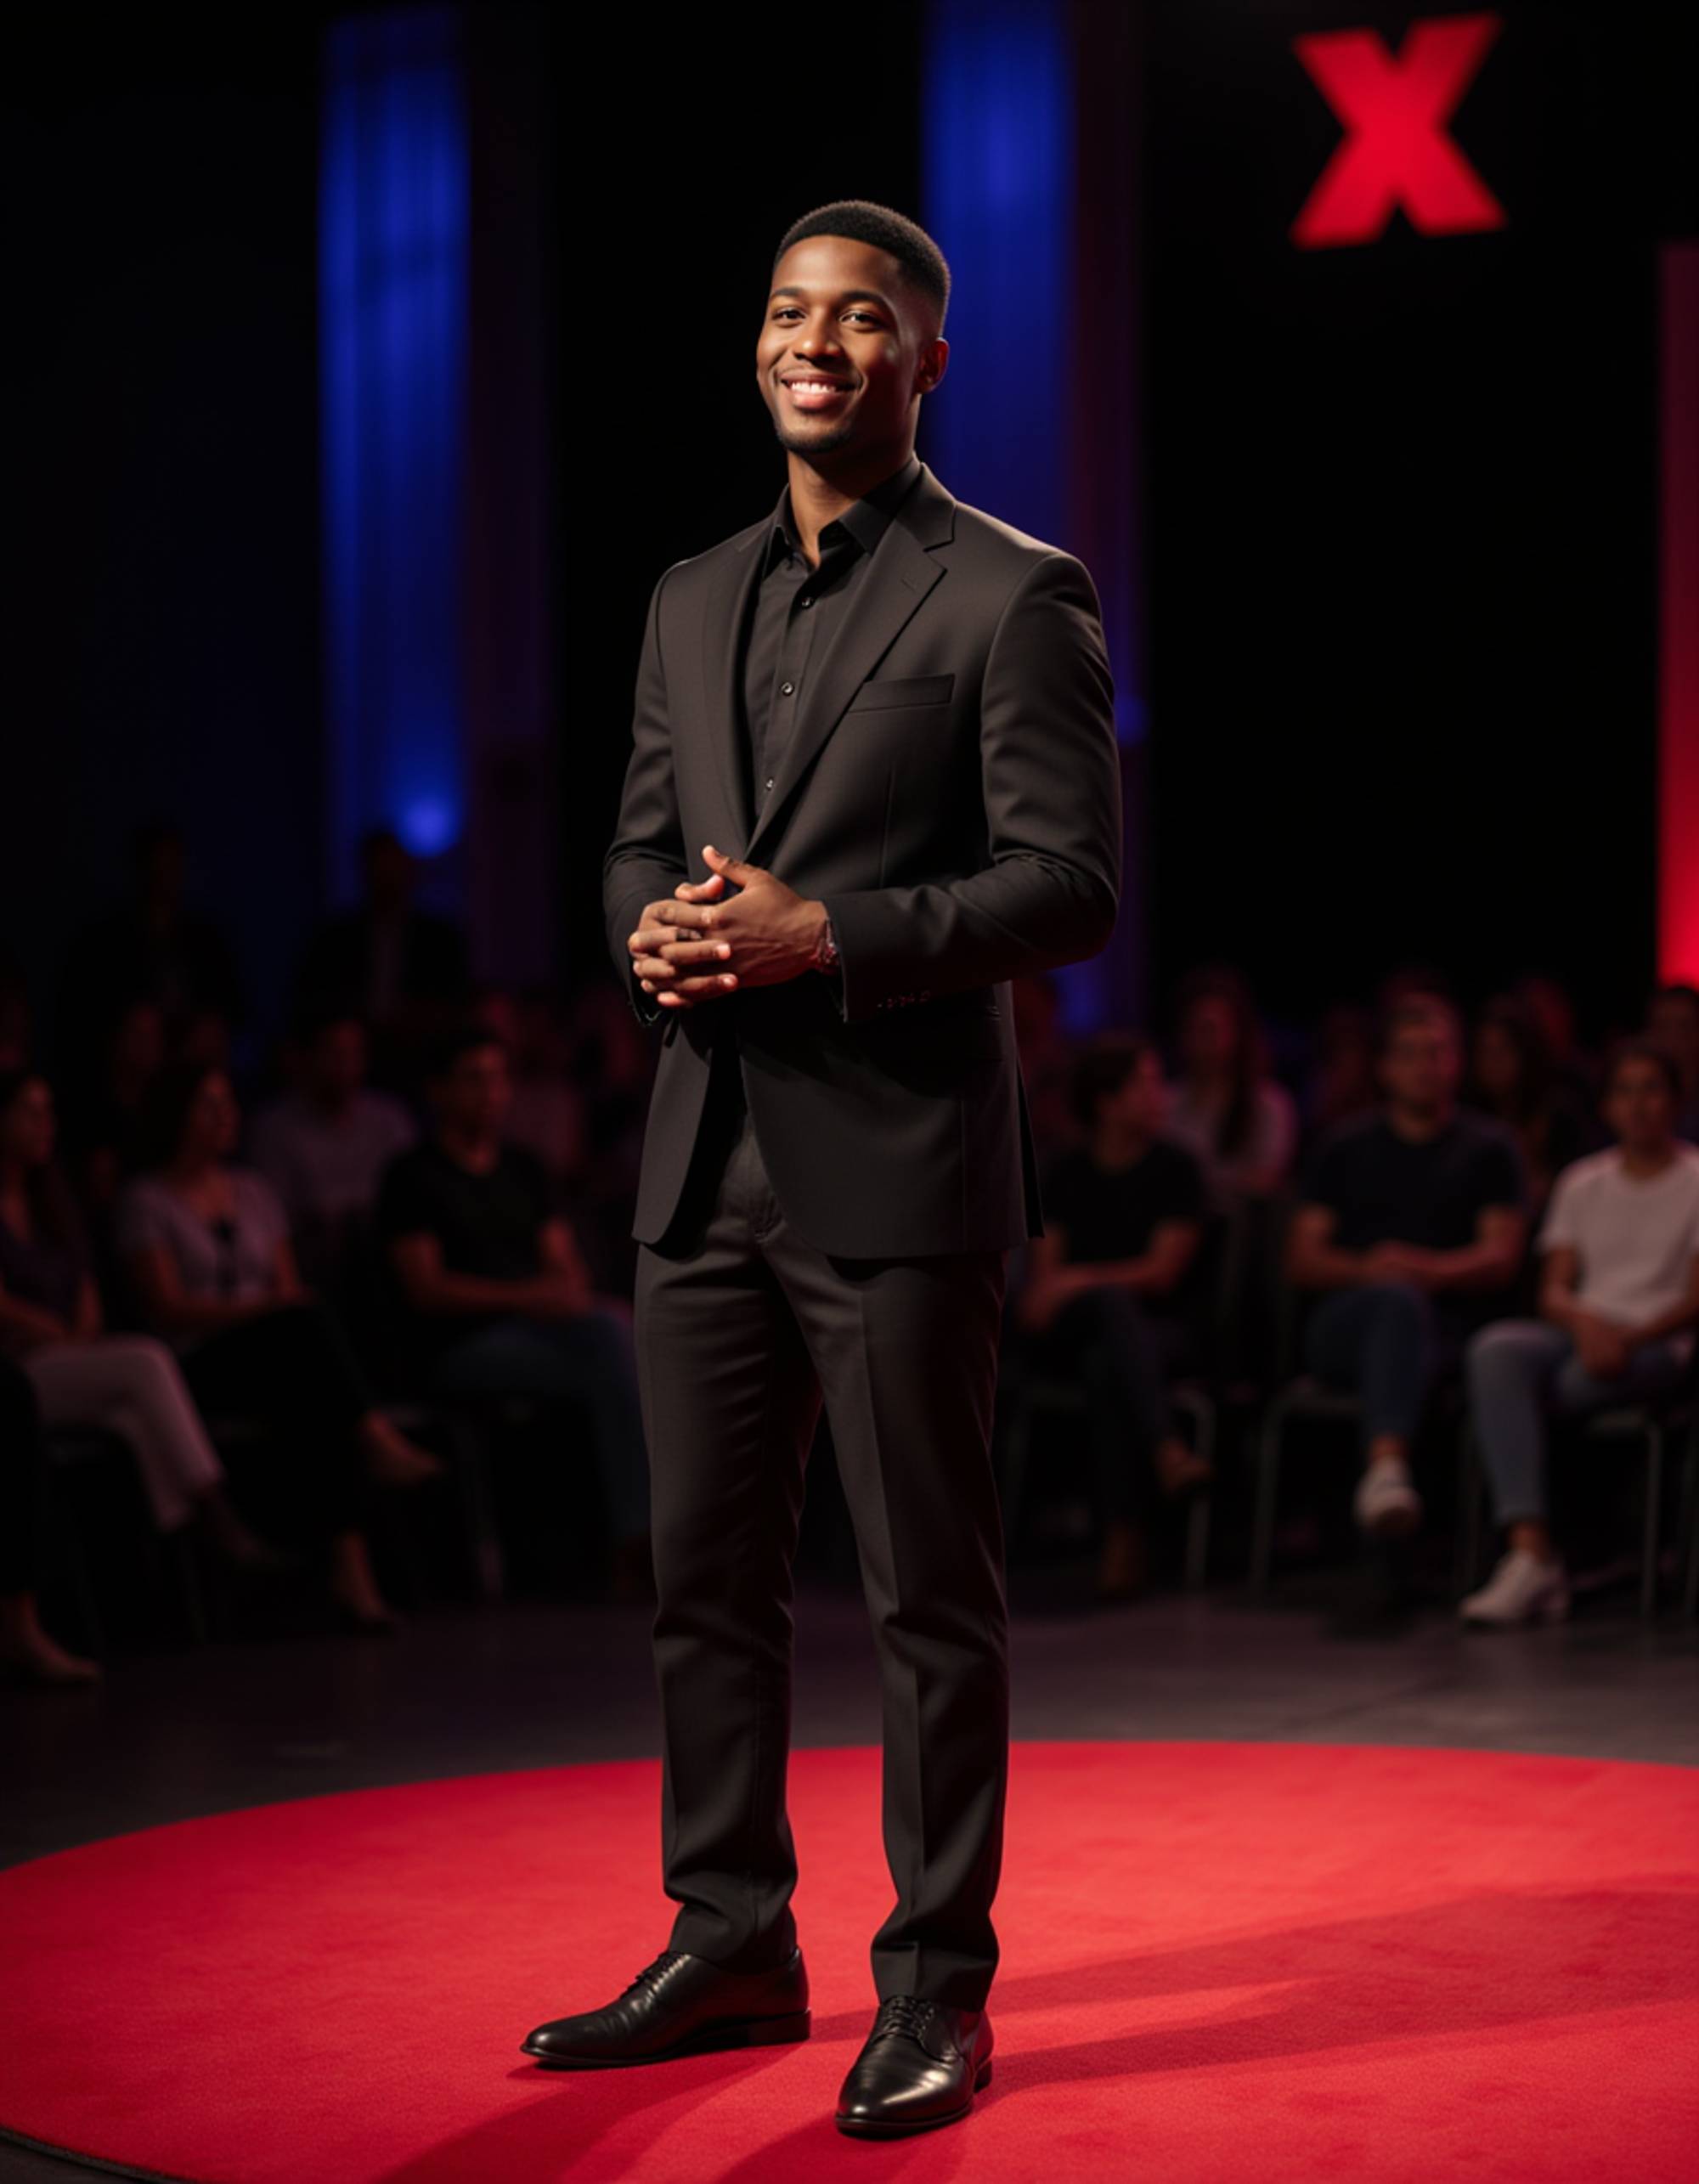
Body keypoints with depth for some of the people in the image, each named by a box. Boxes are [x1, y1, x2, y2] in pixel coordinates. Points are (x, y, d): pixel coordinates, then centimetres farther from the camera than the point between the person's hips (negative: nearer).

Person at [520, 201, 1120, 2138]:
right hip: (708, 1157, 7)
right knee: (705, 1575, 12)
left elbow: (1069, 886, -10)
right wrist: (657, 934, -3)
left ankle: (935, 1984, 11)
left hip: (900, 1165, -6)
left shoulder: (1014, 596, -4)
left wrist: (824, 936, -19)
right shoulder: (694, 599, 17)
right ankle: (731, 1944, 24)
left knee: (928, 1593, 1)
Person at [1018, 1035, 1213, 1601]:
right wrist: (1044, 1297, -17)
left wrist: (1076, 1280, -11)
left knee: (1107, 1365, -37)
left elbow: (1161, 1273, -3)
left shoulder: (1176, 1169, 5)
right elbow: (1043, 1272, 7)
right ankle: (1166, 1449, -53)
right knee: (1113, 1301, -36)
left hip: (1160, 1328, -1)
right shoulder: (1065, 1176, 13)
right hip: (1073, 1331, 1)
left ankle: (1123, 1534, -42)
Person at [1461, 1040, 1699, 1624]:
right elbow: (1553, 1291, 11)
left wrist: (1631, 1337, -21)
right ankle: (1530, 1551, -43)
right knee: (1495, 1349, -32)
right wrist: (1584, 1322, -13)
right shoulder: (1582, 1182, 20)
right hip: (1581, 1332, 3)